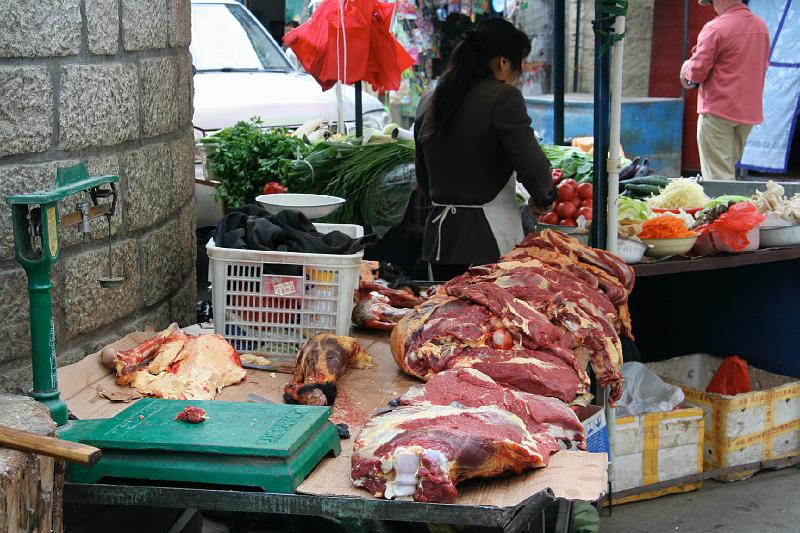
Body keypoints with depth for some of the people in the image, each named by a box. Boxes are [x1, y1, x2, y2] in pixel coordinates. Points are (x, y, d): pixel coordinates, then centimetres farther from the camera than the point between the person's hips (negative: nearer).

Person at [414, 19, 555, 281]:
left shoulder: (428, 102, 9)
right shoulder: (503, 97, -11)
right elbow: (531, 164, -16)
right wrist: (543, 198, 3)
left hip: (439, 233, 7)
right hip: (490, 237, -7)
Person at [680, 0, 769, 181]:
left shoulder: (715, 29, -15)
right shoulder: (761, 26, 9)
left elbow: (697, 72, -15)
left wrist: (686, 66, 6)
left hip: (718, 111, -8)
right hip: (750, 111, 8)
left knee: (717, 174, -4)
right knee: (729, 169, 17)